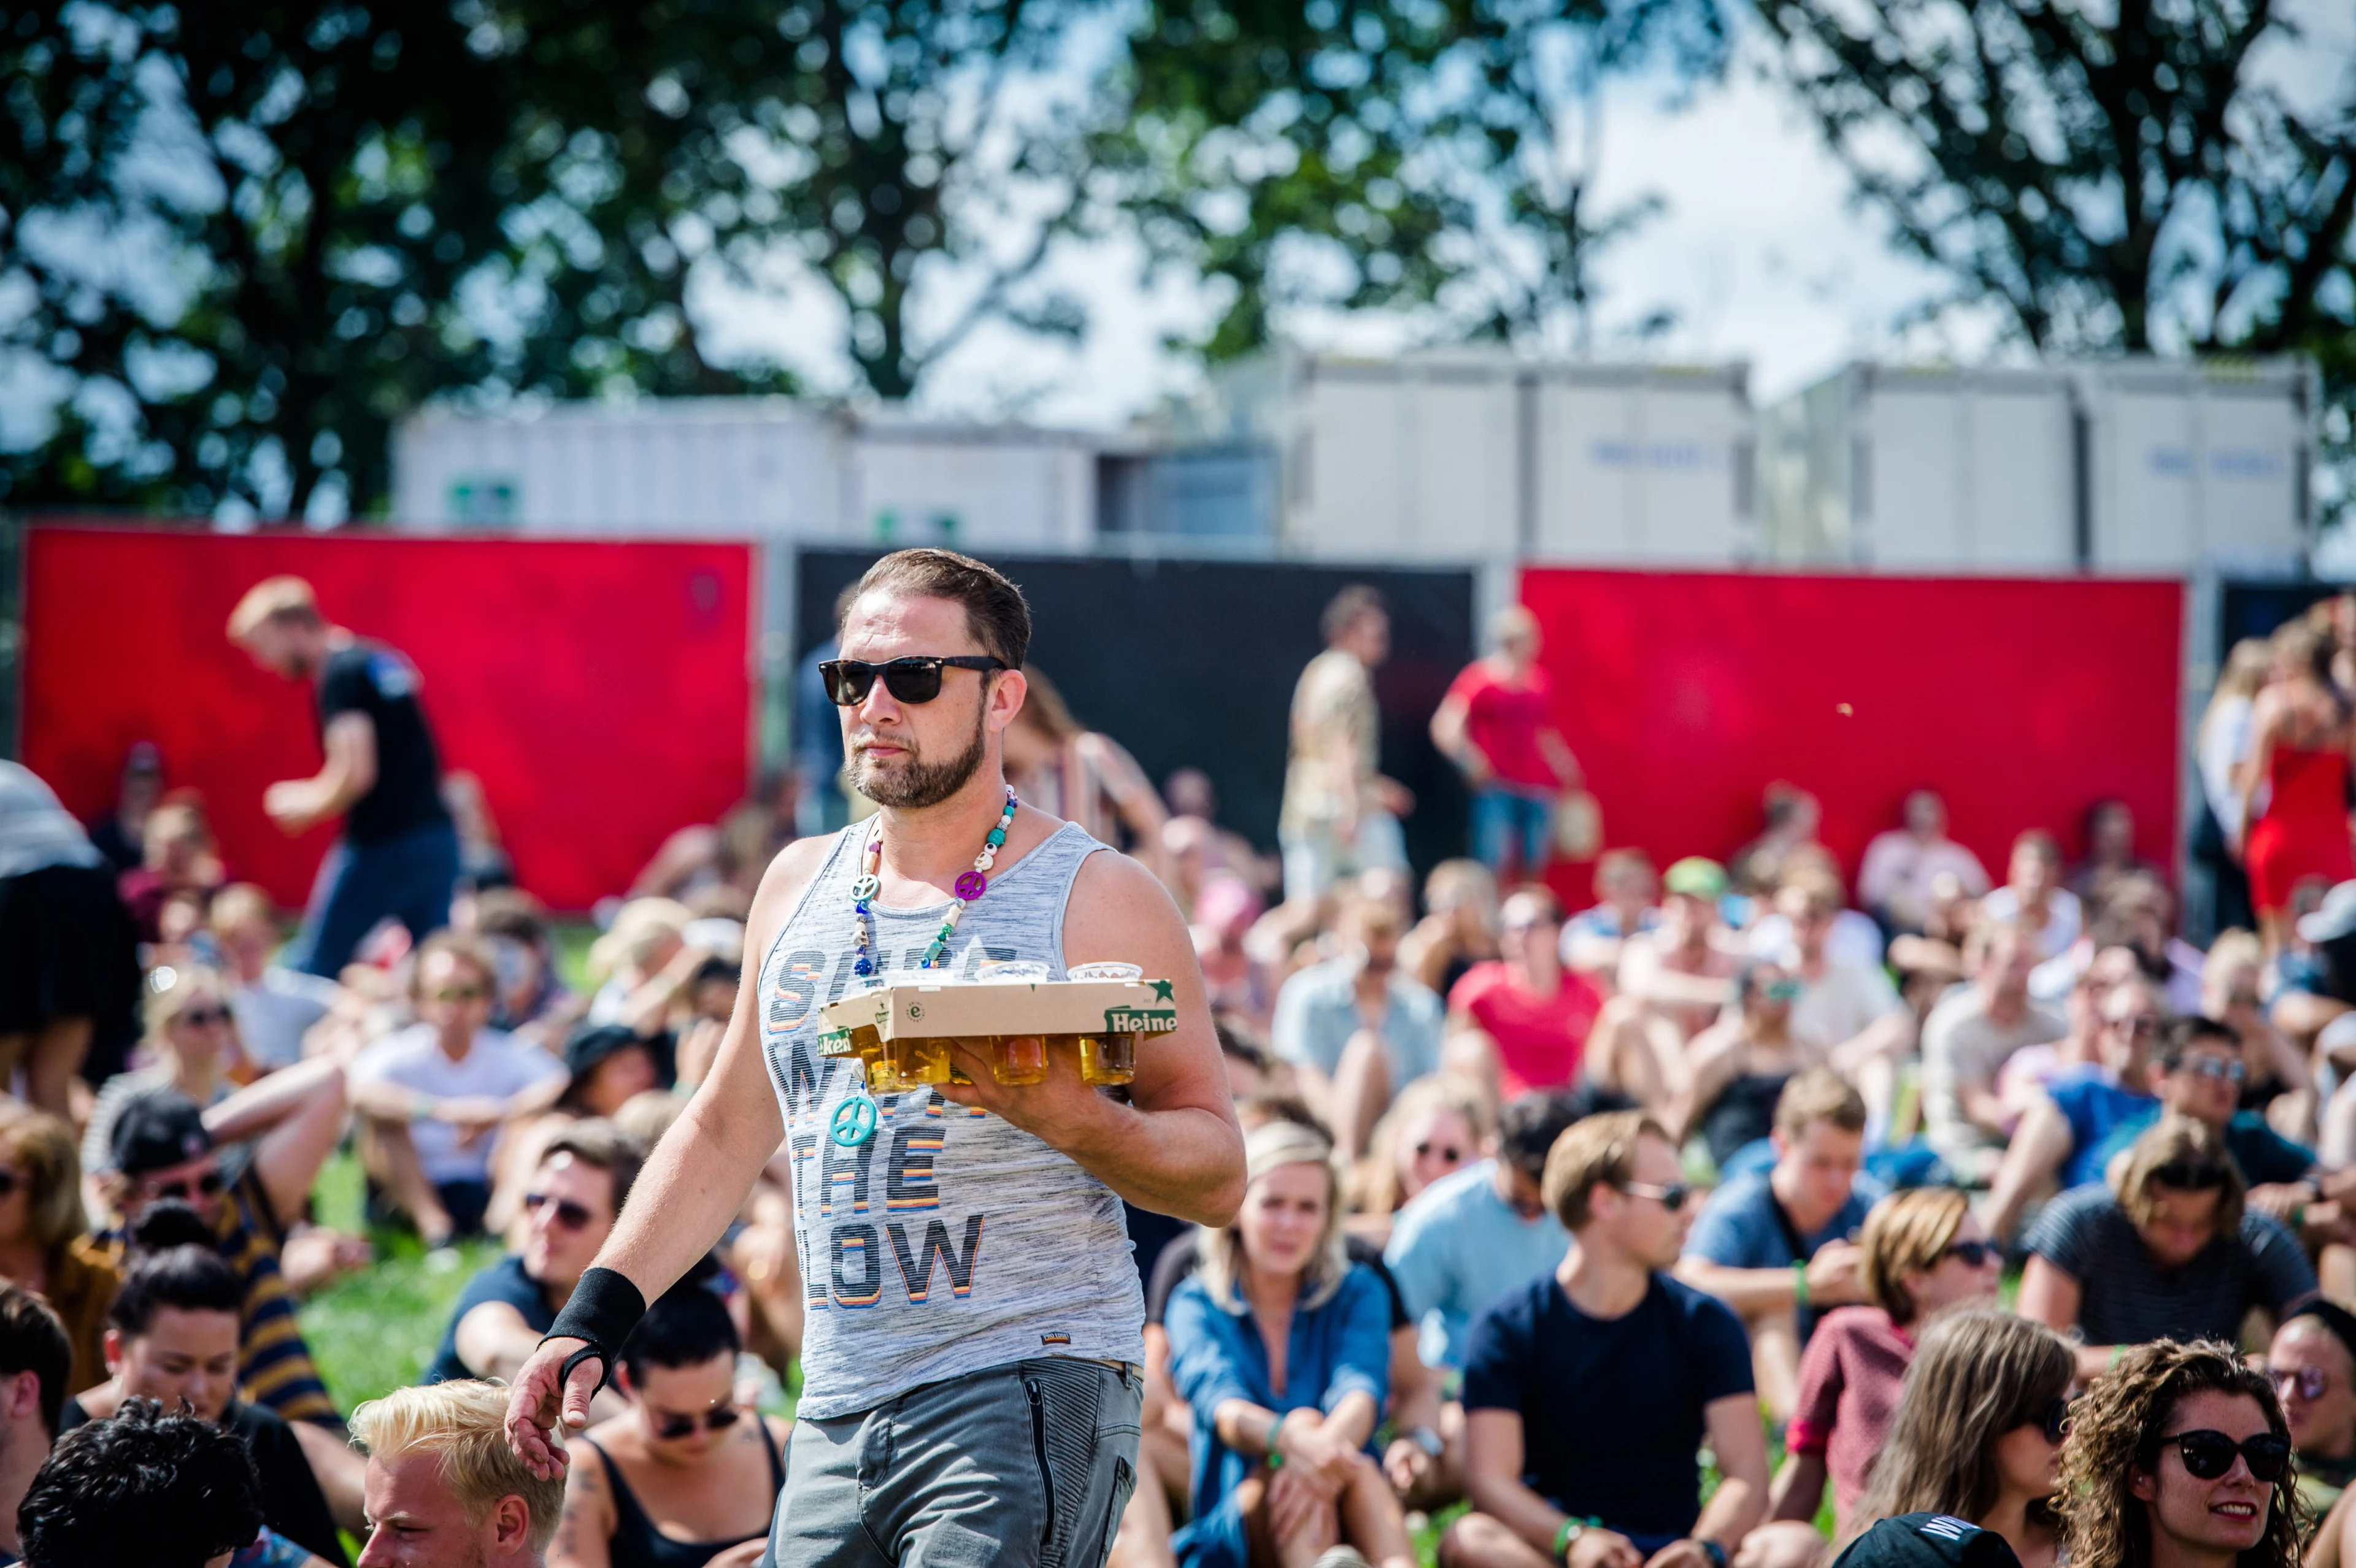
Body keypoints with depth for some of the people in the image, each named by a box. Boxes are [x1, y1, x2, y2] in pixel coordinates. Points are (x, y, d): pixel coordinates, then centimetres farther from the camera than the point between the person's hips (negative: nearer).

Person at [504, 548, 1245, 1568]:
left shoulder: (1097, 899, -3)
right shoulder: (799, 887, 13)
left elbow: (1217, 1178, -4)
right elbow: (726, 1135, 23)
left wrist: (1069, 1117, -22)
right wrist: (591, 1320, 15)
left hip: (1027, 1396, -6)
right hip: (837, 1415, 6)